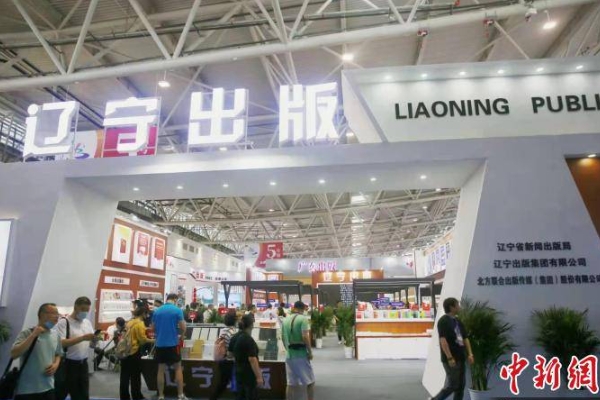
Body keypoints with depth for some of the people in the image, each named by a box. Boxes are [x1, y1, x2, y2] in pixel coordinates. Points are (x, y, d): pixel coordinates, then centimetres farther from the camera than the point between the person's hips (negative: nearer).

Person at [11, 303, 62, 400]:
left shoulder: (56, 336, 7)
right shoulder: (27, 333, -9)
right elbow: (14, 354, -21)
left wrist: (56, 365, -1)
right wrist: (33, 335, -22)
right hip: (26, 390, -5)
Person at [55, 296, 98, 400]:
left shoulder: (87, 322, 9)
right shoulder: (64, 322, -10)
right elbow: (61, 343, -22)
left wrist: (95, 340, -13)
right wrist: (83, 338, -27)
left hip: (83, 364, 6)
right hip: (67, 365, -6)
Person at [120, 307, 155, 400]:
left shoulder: (130, 322, 11)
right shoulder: (140, 323, -14)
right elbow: (142, 339, -15)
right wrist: (153, 340, -3)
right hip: (134, 352, -8)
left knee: (125, 376, 13)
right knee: (135, 377, 4)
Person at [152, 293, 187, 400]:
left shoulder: (157, 311, 4)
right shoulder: (177, 310, -8)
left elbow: (153, 328, 11)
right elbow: (183, 329, -8)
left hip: (160, 344, 4)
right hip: (173, 343, -3)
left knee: (161, 369, 12)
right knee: (178, 368, 9)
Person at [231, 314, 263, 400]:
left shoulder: (234, 338, 4)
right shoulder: (249, 340, -21)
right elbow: (252, 359, -25)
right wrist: (259, 377, -23)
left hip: (238, 372, 8)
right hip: (249, 374, -8)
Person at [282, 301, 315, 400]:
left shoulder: (285, 320, 7)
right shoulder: (303, 319, -11)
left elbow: (283, 337, 12)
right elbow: (305, 337, -20)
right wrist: (310, 352, -11)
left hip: (289, 355, 6)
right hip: (301, 355, -5)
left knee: (291, 383, 12)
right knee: (310, 381, 8)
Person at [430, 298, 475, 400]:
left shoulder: (458, 321, 13)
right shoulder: (443, 321, -14)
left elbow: (465, 338, 15)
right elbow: (443, 340, -20)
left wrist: (470, 354, 4)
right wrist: (450, 358, -24)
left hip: (460, 358, 9)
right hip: (451, 359, -8)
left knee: (461, 386, 10)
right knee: (452, 385, -4)